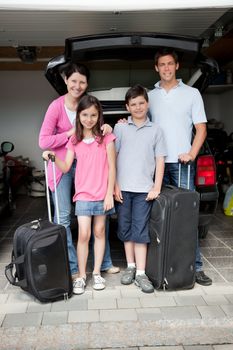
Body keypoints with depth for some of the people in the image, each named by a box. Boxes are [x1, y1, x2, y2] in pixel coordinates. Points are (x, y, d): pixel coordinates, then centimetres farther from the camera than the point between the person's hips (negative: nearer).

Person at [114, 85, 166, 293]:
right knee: (126, 229, 10)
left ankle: (141, 274, 6)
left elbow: (160, 161, 5)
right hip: (123, 188, 1)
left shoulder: (155, 130, 6)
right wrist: (114, 186, -2)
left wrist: (156, 188, -2)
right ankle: (131, 267, 24)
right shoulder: (120, 128, 5)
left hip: (144, 189, -1)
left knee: (140, 231, -1)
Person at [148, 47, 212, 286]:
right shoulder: (149, 96, 12)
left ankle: (194, 266, 5)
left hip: (181, 163, -2)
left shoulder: (191, 94, 6)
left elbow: (201, 128, 3)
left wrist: (192, 154, -12)